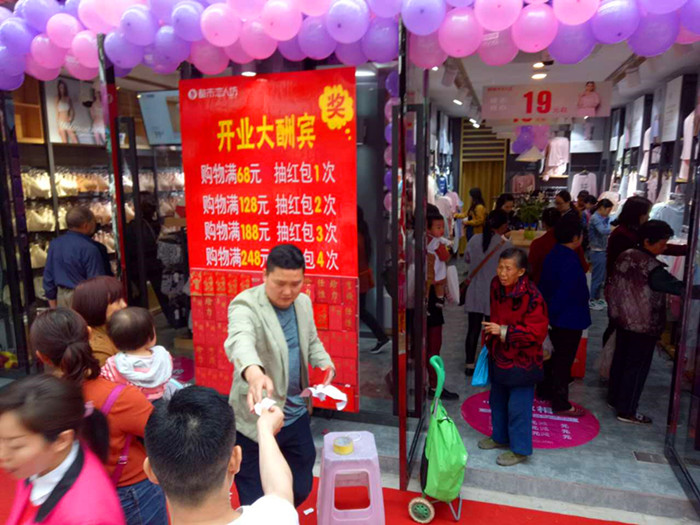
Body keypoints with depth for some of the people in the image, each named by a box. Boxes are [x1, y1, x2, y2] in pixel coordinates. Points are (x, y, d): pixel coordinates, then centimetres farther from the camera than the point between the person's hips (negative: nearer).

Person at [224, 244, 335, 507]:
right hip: (256, 419, -6)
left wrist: (326, 364, -7)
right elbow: (240, 341, -42)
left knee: (301, 490, 21)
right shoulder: (245, 306, -21)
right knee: (256, 503, 9)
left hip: (297, 415, 6)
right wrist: (255, 373, -63)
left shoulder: (303, 303, 1)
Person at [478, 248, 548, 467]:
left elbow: (537, 332, -24)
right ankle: (500, 437, 42)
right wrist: (490, 336, 19)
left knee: (518, 406, 4)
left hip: (522, 361, -7)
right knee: (497, 400, 21)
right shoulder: (496, 285, -3)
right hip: (499, 355, 8)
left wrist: (504, 331, -29)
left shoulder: (531, 296, -25)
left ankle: (520, 449, 23)